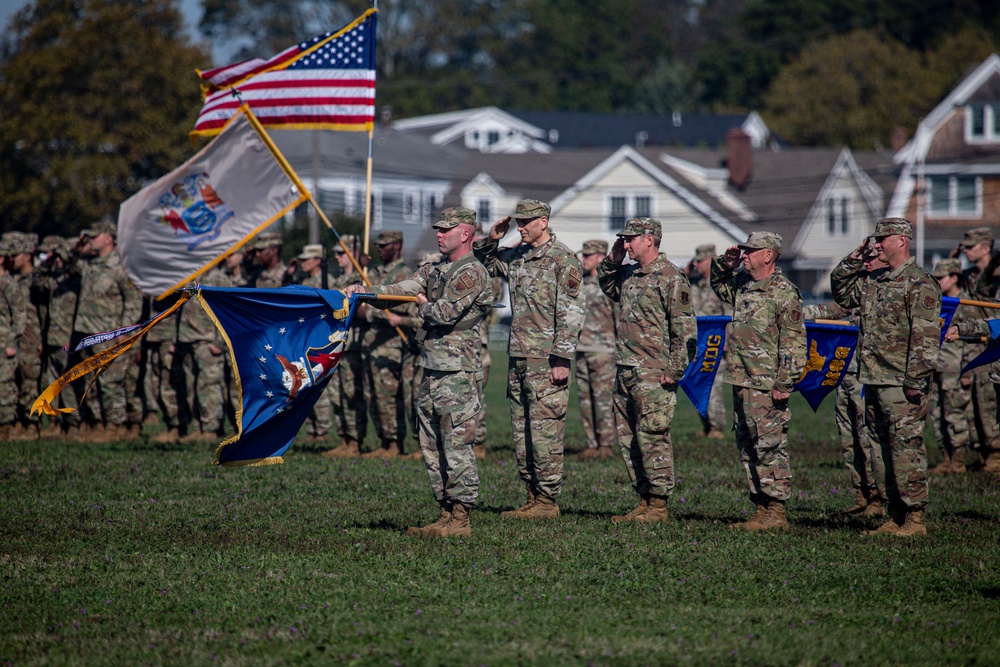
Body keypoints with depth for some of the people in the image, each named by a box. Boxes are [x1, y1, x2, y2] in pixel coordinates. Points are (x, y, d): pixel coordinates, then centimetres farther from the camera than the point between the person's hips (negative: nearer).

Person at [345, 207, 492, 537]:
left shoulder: (472, 273, -10)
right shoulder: (435, 270, 18)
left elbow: (446, 313, -19)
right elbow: (402, 289, 10)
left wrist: (425, 305, 1)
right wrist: (364, 290, -2)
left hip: (457, 374, -9)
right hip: (431, 372, 9)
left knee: (457, 447, -8)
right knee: (432, 448, 11)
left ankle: (460, 520, -6)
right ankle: (446, 515, 16)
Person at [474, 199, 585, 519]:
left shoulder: (563, 260, -8)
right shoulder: (515, 257, 14)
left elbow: (571, 313, -13)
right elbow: (483, 265, 30)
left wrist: (561, 359, -18)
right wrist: (491, 240, 9)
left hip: (546, 359, -8)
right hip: (518, 358, 8)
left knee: (545, 431, -6)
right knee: (521, 431, 10)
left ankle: (547, 501, -2)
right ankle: (533, 497, 16)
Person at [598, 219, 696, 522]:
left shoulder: (671, 278, -10)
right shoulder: (629, 275, 14)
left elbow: (685, 329, -13)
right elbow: (608, 287, 36)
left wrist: (674, 370, -17)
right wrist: (613, 260, 16)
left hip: (654, 374, -9)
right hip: (626, 372, 9)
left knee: (652, 436, -9)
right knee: (628, 438, 10)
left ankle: (658, 505, -5)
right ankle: (644, 500, 16)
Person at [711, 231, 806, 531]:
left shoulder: (783, 293, -11)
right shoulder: (742, 285, 13)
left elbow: (794, 342, -14)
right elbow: (720, 287, 36)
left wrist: (784, 384, -19)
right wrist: (725, 265, 15)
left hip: (767, 386, -9)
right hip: (741, 382, 9)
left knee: (770, 446, -7)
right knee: (747, 447, 11)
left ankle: (775, 512, -5)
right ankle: (762, 508, 17)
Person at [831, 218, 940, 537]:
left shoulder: (919, 283, -10)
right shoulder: (873, 281, 15)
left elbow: (926, 336, -15)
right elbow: (841, 292, 29)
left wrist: (916, 381, -20)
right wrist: (852, 261, 14)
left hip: (901, 384, -9)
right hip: (873, 380, 9)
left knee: (906, 447, -8)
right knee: (883, 448, 11)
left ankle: (914, 519, -5)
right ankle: (895, 517, 16)